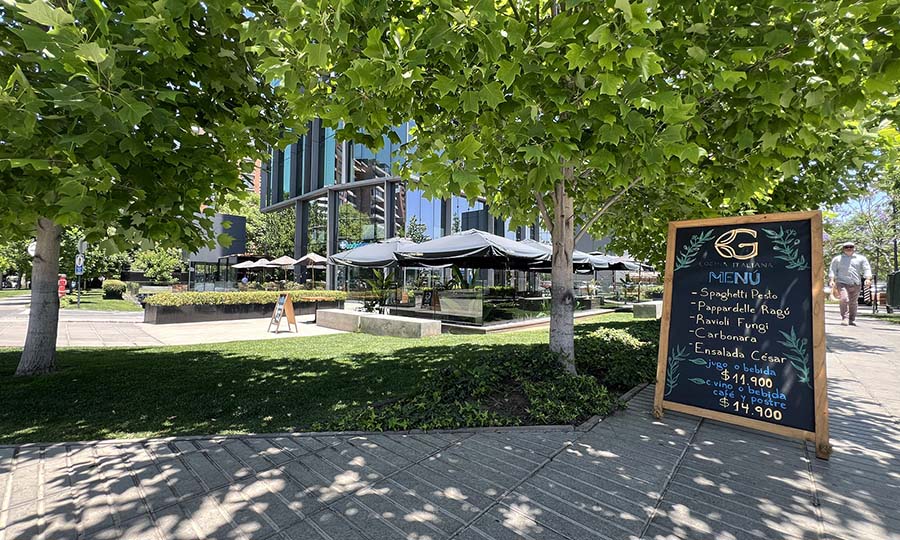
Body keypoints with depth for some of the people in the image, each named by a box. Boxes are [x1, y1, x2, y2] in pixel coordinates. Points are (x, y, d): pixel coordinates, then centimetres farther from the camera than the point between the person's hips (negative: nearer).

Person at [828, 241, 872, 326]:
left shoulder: (861, 258, 14)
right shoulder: (837, 259, 10)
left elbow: (866, 269, 7)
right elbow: (832, 270, 6)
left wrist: (868, 279, -10)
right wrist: (832, 280, -8)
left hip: (855, 285, 2)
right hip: (842, 283, -2)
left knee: (853, 303, 8)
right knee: (844, 299, -20)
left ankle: (852, 320, 18)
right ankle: (844, 318, -18)